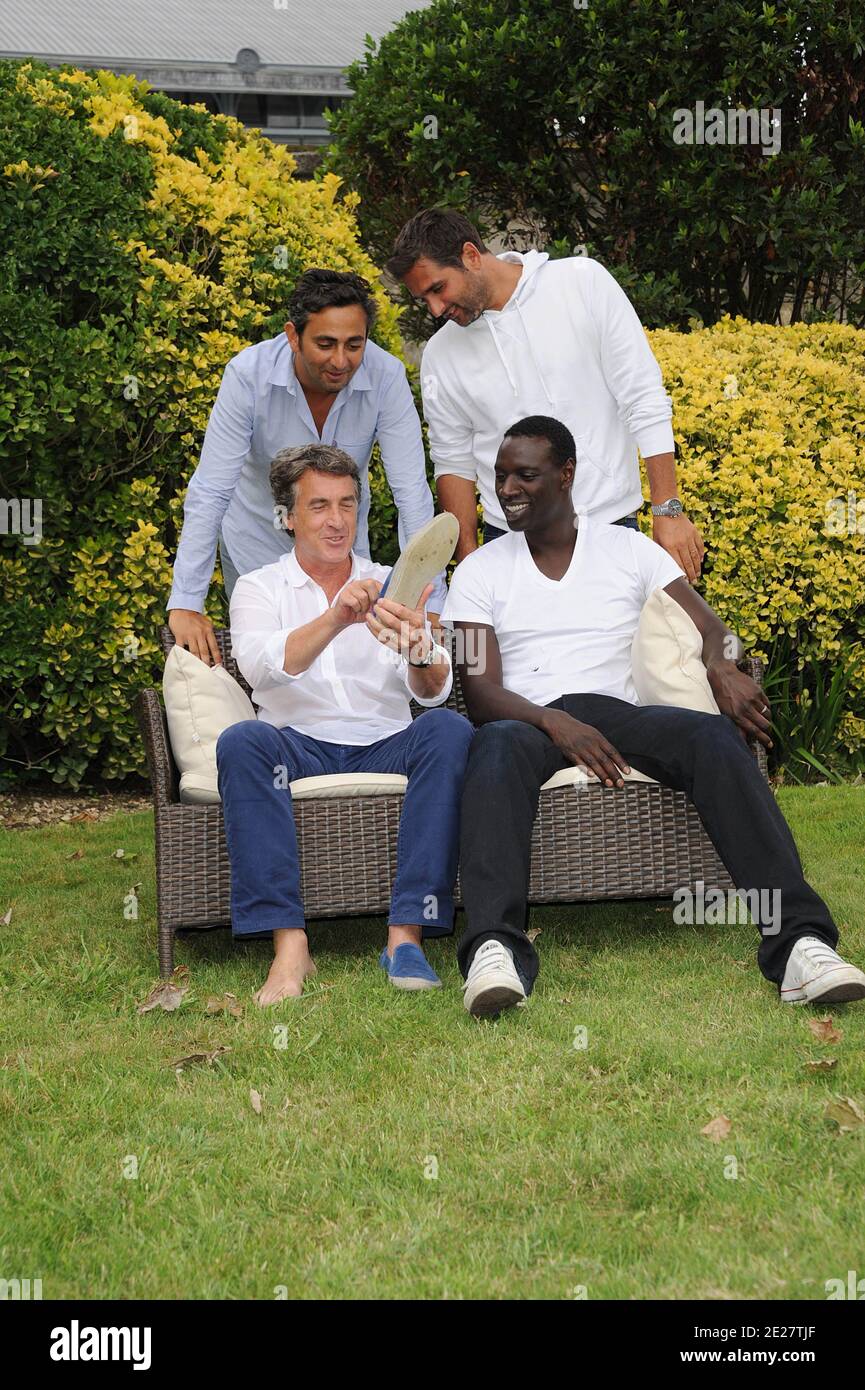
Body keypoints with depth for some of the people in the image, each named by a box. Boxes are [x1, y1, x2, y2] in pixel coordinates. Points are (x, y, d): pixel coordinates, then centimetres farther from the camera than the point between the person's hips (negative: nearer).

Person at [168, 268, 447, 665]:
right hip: (259, 542, -2)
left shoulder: (386, 376, -25)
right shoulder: (249, 374, -28)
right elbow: (210, 493, -27)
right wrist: (185, 606, -32)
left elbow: (411, 492, -24)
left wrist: (429, 605, -30)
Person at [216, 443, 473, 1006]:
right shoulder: (259, 589, 10)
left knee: (449, 729, -29)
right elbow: (261, 666, -13)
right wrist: (336, 619, -30)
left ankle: (407, 934, -34)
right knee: (241, 742, -33)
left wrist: (419, 653, -27)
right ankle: (289, 946, -38)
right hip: (299, 748, -1)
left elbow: (434, 691, -2)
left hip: (385, 747, 2)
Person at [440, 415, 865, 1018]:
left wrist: (723, 669, -18)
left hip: (617, 714, 1)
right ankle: (495, 948, -57)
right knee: (496, 749, -40)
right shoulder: (480, 572, 12)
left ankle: (798, 940, -43)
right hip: (527, 722, -1)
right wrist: (555, 723, -20)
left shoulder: (630, 550, 16)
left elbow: (711, 627, 8)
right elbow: (480, 690, 0)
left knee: (715, 735, -31)